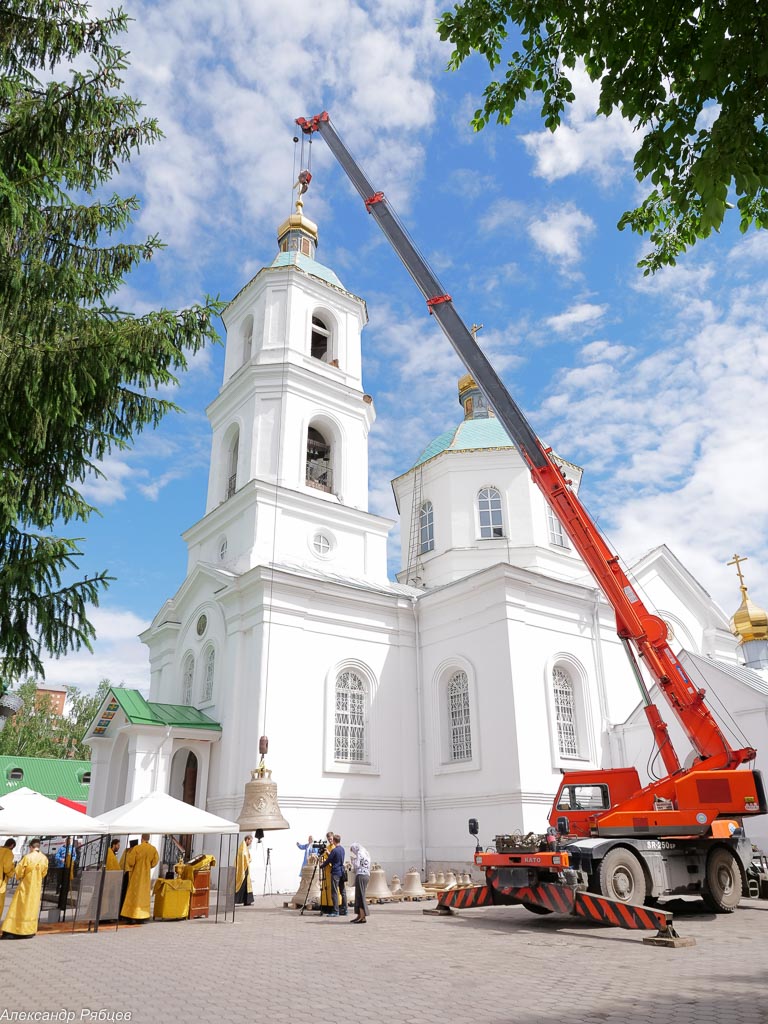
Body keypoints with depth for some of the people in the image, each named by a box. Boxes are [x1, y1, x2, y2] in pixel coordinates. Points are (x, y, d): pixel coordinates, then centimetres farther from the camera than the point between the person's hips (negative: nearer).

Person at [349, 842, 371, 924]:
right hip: (366, 875, 9)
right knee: (359, 896, 13)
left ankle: (363, 917, -6)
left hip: (360, 875, -9)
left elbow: (357, 865, -14)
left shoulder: (359, 854, -7)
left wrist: (353, 860, 3)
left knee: (360, 896, -5)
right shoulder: (366, 854, 19)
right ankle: (360, 916, 15)